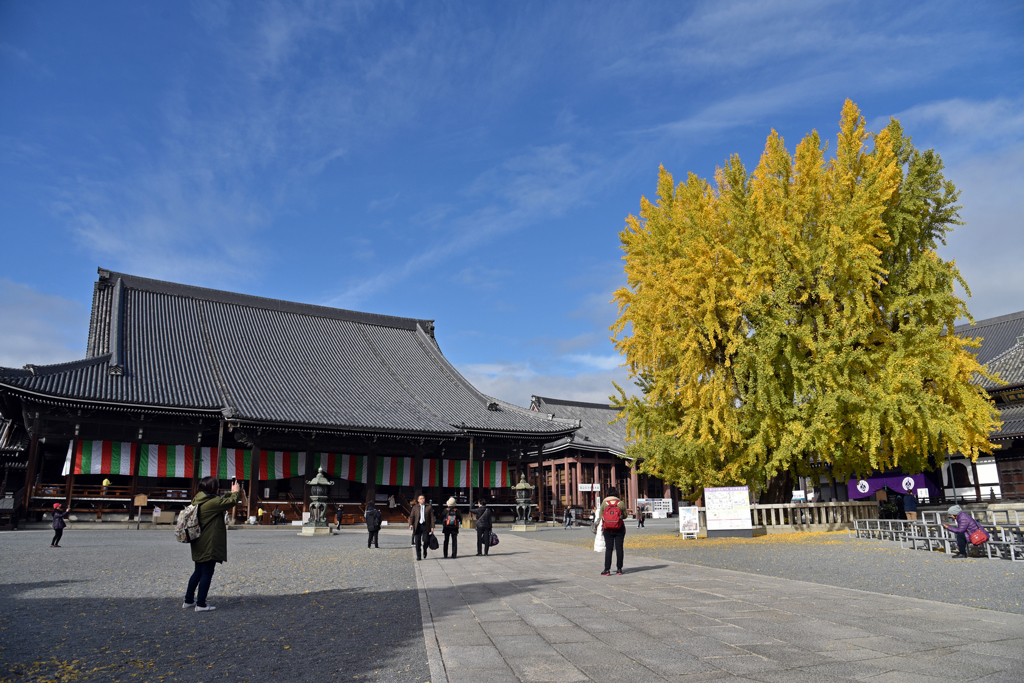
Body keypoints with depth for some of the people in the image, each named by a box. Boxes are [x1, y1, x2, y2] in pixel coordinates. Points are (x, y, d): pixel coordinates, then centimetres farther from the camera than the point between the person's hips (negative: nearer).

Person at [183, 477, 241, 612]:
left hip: (199, 544, 9)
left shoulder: (197, 500, 7)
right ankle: (201, 604, 5)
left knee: (198, 572, 20)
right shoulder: (212, 501, -20)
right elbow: (231, 502, -10)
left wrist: (231, 493, 24)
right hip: (210, 544, -9)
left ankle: (188, 601, 27)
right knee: (207, 573, 0)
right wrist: (235, 492, 9)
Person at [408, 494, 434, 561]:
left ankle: (424, 550, 24)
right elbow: (411, 516, 7)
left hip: (425, 526, -1)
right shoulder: (415, 507, 10)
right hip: (417, 526, 1)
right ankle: (418, 556, 8)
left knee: (426, 540, -7)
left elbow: (432, 517, 5)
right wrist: (410, 524, -9)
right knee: (417, 542, -2)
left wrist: (432, 527, -2)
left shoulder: (429, 507, 7)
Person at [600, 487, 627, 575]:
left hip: (607, 530, 0)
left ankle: (607, 569, 1)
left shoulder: (604, 503, -4)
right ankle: (619, 569, 12)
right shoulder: (621, 503, -5)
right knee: (619, 548, 7)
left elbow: (600, 516, 2)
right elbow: (625, 516, 5)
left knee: (608, 549, 4)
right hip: (619, 529, 0)